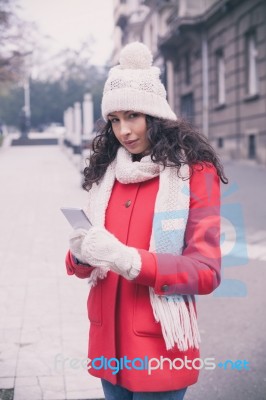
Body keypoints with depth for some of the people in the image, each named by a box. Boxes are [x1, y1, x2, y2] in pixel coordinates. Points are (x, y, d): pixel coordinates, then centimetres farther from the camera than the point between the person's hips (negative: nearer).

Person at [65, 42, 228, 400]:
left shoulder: (196, 172, -8)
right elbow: (84, 264, 9)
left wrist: (130, 260, -28)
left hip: (159, 347, -4)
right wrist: (81, 255, -15)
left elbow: (206, 270, -14)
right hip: (108, 342, 5)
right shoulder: (106, 171, 6)